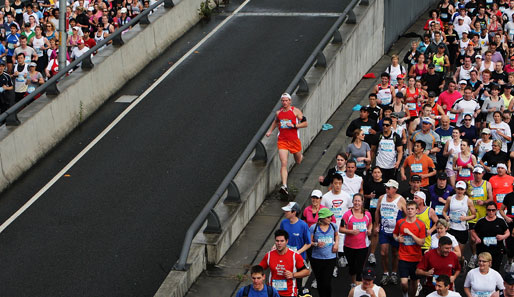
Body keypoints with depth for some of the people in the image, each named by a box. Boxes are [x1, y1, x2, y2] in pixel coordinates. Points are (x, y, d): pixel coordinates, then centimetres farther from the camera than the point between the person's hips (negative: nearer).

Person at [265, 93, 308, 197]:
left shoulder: (296, 111, -6)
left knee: (298, 161, 19)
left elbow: (305, 123, -7)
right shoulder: (278, 112, 6)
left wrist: (293, 125, -19)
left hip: (294, 140, -1)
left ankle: (301, 156, 58)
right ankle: (284, 186, -19)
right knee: (283, 164, -13)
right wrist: (270, 131, 14)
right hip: (282, 141, 1)